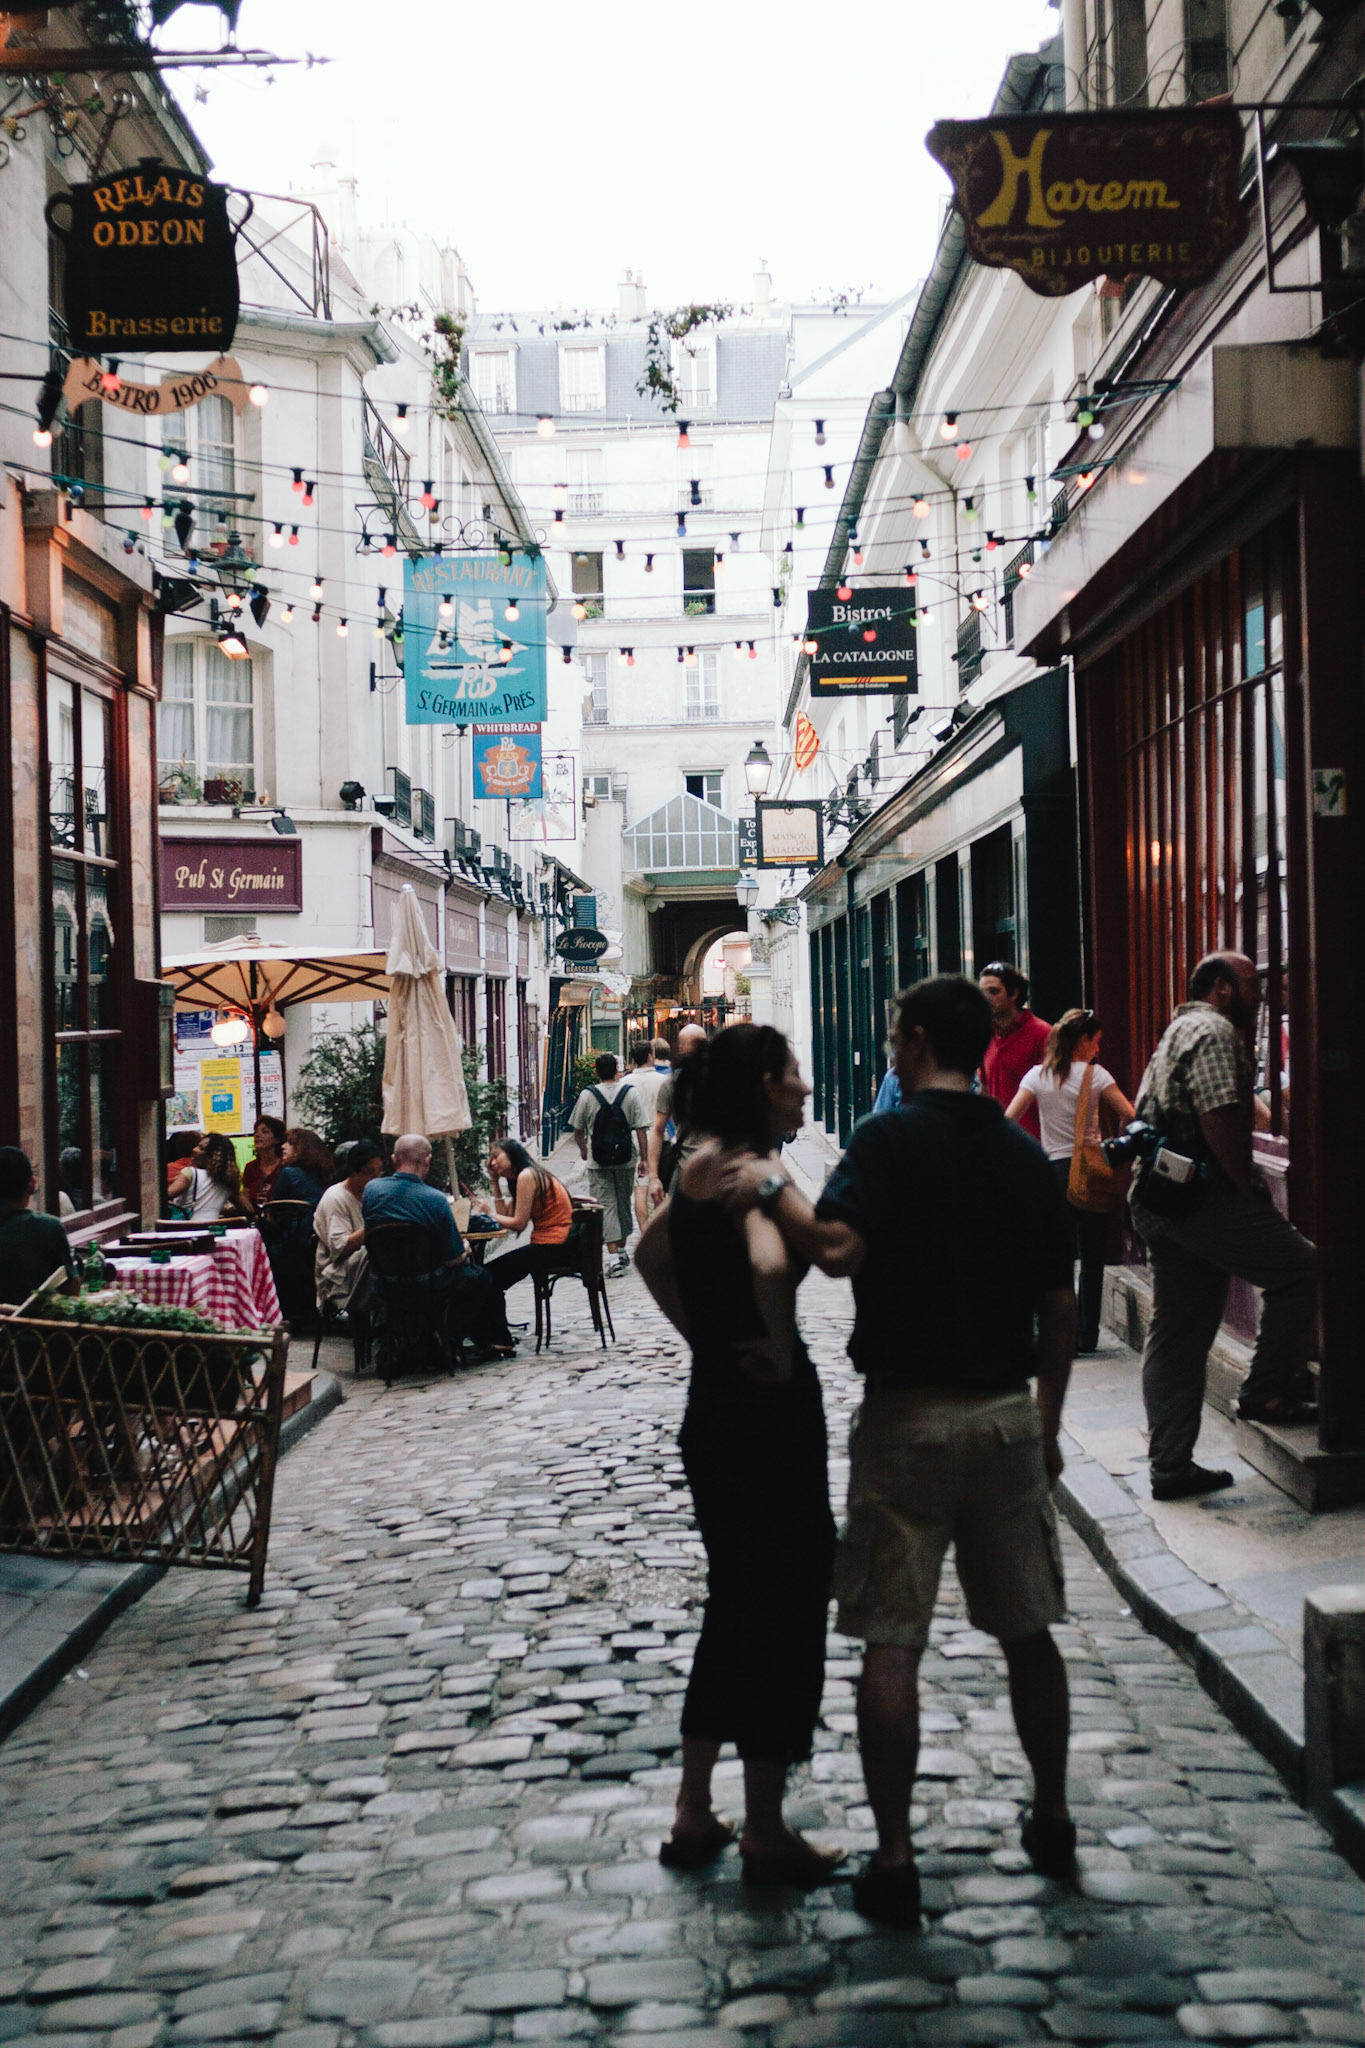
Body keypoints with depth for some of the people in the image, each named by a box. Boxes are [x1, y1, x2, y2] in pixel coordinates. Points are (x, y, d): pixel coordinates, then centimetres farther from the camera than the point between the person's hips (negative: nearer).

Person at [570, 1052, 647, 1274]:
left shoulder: (587, 1096, -5)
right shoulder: (630, 1093, -4)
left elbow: (578, 1129, 5)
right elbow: (640, 1129, -5)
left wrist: (583, 1149, 24)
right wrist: (643, 1158, 1)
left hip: (598, 1163, -2)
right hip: (625, 1160, 2)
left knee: (606, 1206, -2)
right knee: (623, 1203, 17)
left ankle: (614, 1255, -13)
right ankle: (621, 1251, 29)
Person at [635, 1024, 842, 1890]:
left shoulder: (700, 1167, 8)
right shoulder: (759, 1170, -18)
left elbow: (651, 1253, 24)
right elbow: (770, 1265, -37)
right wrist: (783, 1354, -21)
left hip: (710, 1405, 9)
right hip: (771, 1410, -9)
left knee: (734, 1601, 19)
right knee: (787, 1610, 3)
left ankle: (695, 1816, 27)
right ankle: (766, 1834, 12)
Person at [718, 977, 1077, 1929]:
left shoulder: (892, 1138, -10)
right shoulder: (1025, 1154, 7)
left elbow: (836, 1246, -27)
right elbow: (1060, 1306, 10)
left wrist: (771, 1190, -10)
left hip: (910, 1413, -5)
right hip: (1009, 1412, 5)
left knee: (891, 1644, 0)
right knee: (1027, 1630, 17)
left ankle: (894, 1859, 1)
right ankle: (1052, 1822, 28)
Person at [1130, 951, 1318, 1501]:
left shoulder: (1180, 1030, 27)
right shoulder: (1214, 1032, -6)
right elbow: (1219, 1117, -18)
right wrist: (1249, 1188, -11)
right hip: (1200, 1193, -11)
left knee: (1176, 1335, 9)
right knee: (1299, 1268, -4)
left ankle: (1171, 1466, 10)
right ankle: (1265, 1392, 0)